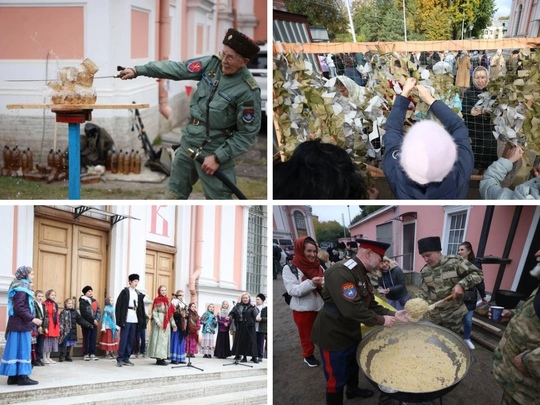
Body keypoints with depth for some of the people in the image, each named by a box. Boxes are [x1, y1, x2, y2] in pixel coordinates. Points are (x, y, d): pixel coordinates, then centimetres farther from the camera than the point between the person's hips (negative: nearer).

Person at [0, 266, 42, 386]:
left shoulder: (22, 287, 17)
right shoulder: (21, 289, -13)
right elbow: (19, 308, -20)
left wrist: (31, 319, 19)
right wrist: (32, 319, -20)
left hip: (18, 324, 9)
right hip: (21, 325, -9)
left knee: (16, 349, 9)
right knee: (22, 349, -7)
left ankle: (13, 376, 10)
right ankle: (22, 376, -6)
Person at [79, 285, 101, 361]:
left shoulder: (95, 301, 15)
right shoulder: (82, 302, -5)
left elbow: (98, 311, 8)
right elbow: (85, 313, -14)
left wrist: (97, 320, -8)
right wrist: (93, 320, -15)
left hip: (95, 323, 5)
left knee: (94, 339, 5)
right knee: (86, 339, -1)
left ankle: (92, 354, 11)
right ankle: (86, 354, 3)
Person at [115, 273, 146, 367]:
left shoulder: (139, 294, 13)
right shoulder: (125, 292, -4)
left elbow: (141, 307, 13)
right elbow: (118, 305, -7)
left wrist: (142, 318, 4)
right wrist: (120, 319, -13)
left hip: (134, 319, 6)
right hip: (126, 318, -6)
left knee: (131, 339, 7)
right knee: (124, 338, -5)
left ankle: (126, 358, 13)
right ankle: (120, 359, -1)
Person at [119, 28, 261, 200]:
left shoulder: (248, 91, -21)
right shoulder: (212, 64, -5)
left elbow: (247, 134, -17)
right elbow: (176, 68, -2)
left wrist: (218, 157, -18)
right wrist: (138, 70, -6)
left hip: (214, 151, -6)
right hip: (188, 142, 6)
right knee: (176, 193, 20)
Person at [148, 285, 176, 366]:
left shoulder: (168, 301, 15)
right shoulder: (157, 301, -3)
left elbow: (171, 314, 16)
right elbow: (154, 312, -10)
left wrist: (173, 324, 11)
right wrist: (157, 322, -22)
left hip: (166, 323, 7)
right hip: (159, 323, -7)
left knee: (165, 340, 6)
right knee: (159, 339, -8)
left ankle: (162, 358, 8)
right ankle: (159, 359, -10)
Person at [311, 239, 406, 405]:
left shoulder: (362, 275, 5)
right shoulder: (340, 272, -29)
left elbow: (371, 304, 11)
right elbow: (351, 309, -35)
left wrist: (393, 314, -4)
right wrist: (381, 320, -24)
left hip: (351, 331, 10)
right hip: (333, 334, -10)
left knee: (353, 364, 31)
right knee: (336, 379, 2)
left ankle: (353, 390, 55)